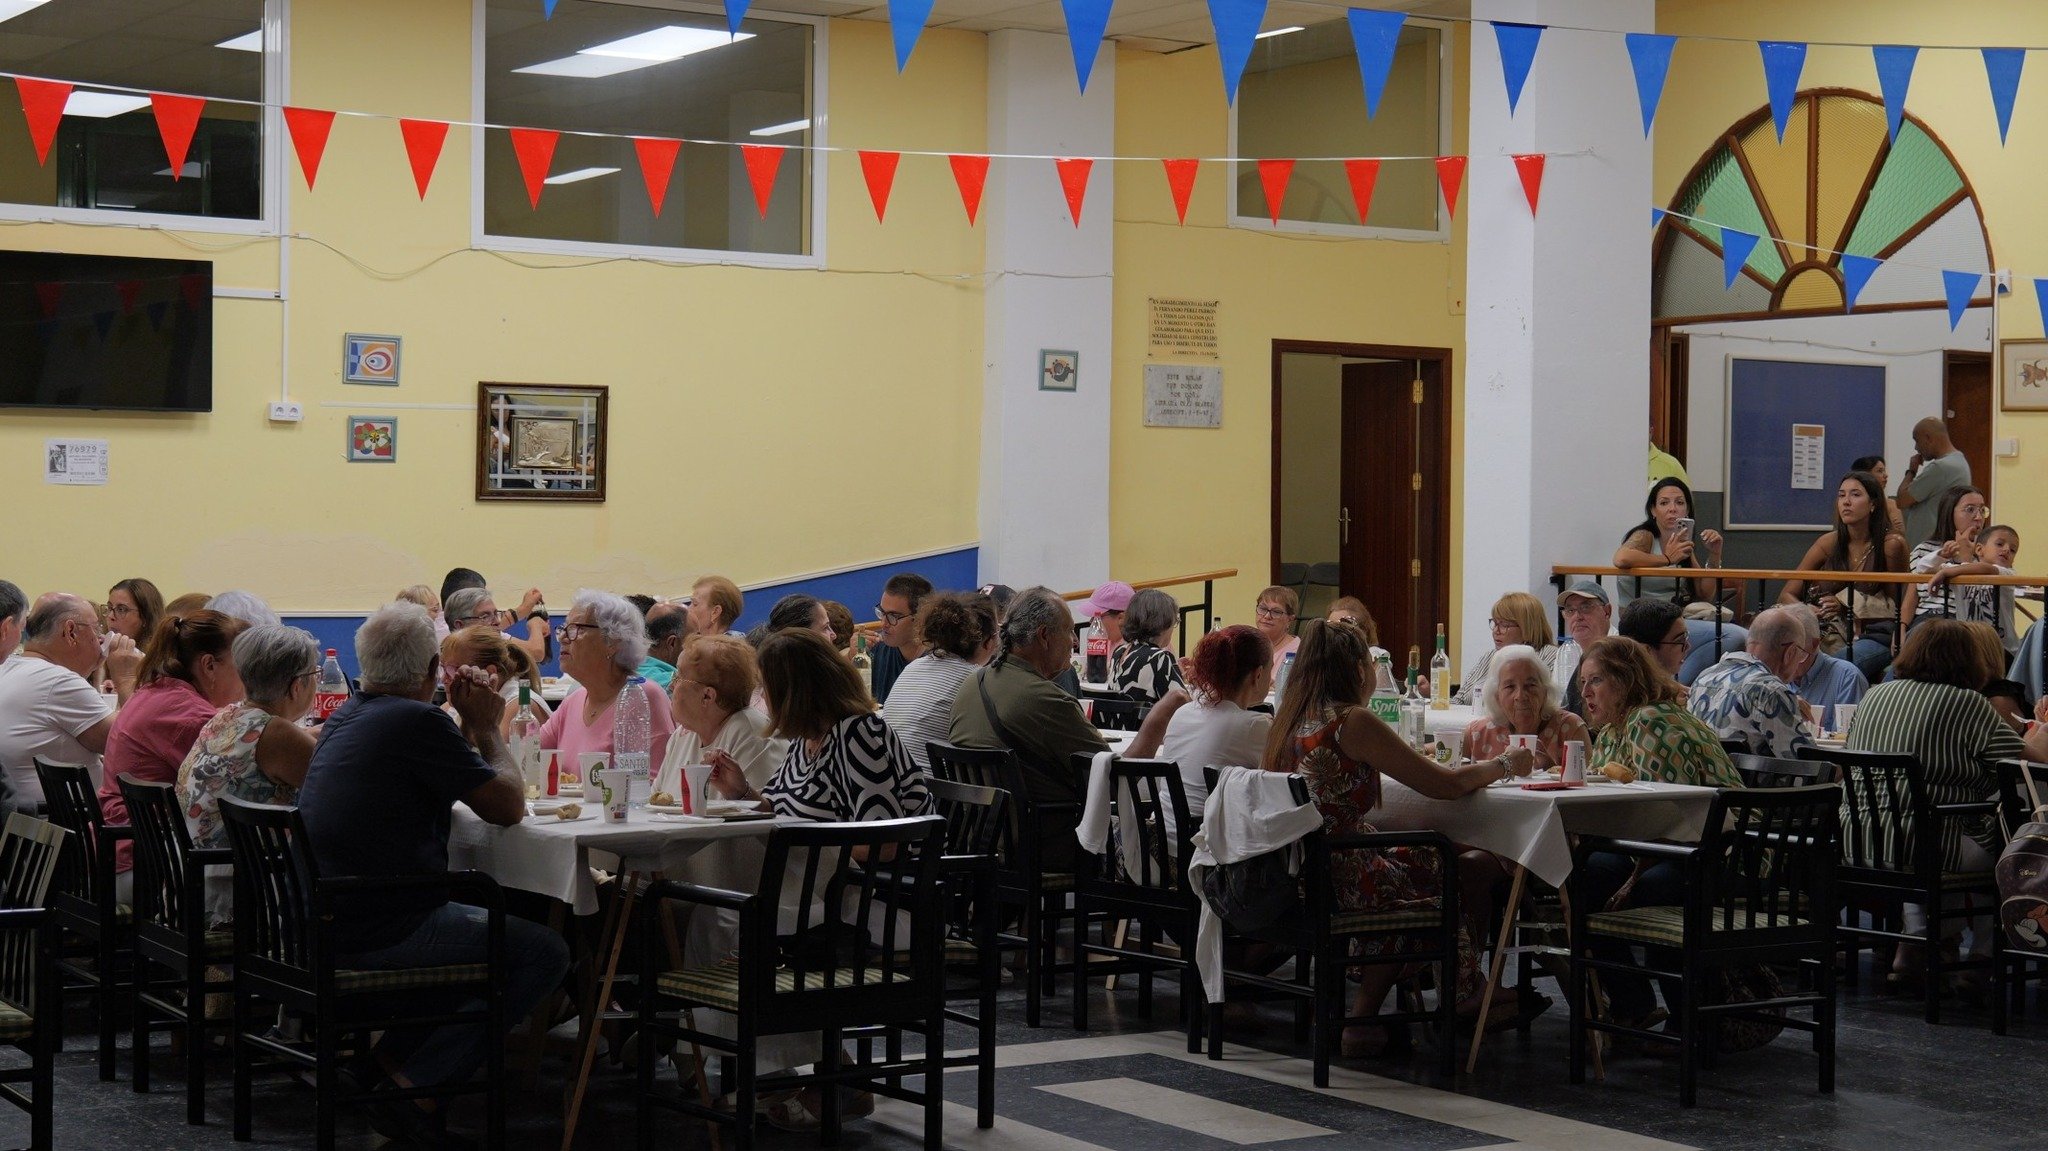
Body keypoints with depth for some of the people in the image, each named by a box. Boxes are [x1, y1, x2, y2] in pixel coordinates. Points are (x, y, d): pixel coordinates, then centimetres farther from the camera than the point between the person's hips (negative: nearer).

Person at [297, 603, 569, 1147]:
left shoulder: (346, 716, 13)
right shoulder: (417, 722, -16)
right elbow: (508, 807, -9)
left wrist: (470, 725, 14)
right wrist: (486, 728, 5)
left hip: (324, 927, 10)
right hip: (383, 934, -10)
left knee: (492, 924, 29)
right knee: (545, 952, 0)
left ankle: (390, 1056, 17)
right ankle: (413, 1083, -4)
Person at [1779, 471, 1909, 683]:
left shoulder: (1891, 546, -2)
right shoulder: (1829, 543, 6)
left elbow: (1896, 606, 7)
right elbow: (1786, 595, 6)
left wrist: (1847, 607, -8)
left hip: (1874, 636, -3)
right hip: (1831, 635, 3)